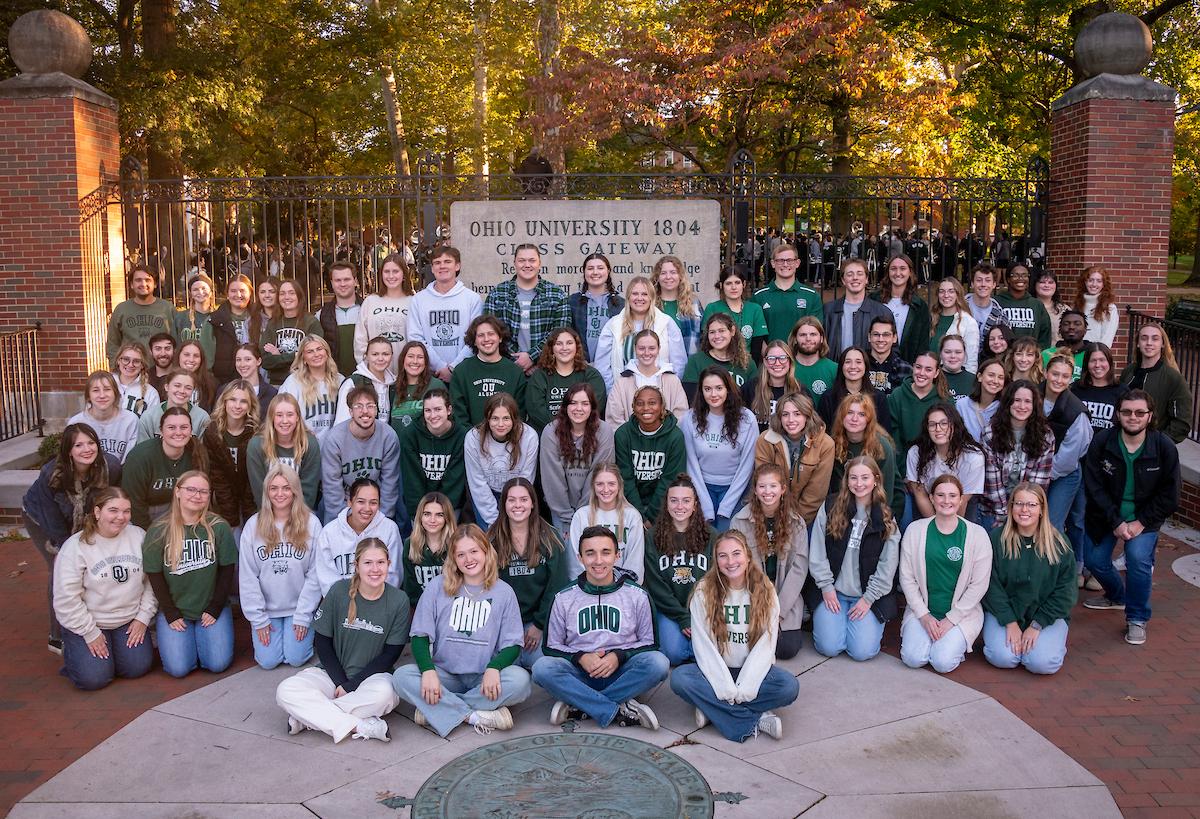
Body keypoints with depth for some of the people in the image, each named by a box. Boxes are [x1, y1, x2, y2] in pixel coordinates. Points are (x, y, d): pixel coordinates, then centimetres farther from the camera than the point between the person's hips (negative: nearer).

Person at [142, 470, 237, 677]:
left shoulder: (219, 527, -7)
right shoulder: (159, 530, -7)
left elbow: (227, 569, -2)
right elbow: (155, 575, -4)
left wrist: (214, 609, -6)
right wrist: (171, 615, -8)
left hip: (212, 608, 0)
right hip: (174, 610, 0)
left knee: (218, 663, -12)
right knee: (178, 668, -13)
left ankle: (201, 635, 19)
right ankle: (185, 638, 19)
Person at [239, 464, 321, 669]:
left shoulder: (311, 523, -11)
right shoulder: (254, 525, -8)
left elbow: (315, 573, -7)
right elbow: (247, 577, -5)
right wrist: (258, 619, -6)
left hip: (299, 607, -1)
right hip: (266, 608, 1)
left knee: (296, 658, -8)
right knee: (268, 660, -5)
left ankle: (306, 628, 23)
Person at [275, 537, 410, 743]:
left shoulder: (398, 601, -7)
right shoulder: (339, 591, -6)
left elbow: (390, 654, -5)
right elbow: (322, 641, 0)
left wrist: (350, 685, -11)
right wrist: (340, 682, -10)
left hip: (373, 676, -1)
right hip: (333, 673, 1)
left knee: (384, 693, -37)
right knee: (286, 691, -25)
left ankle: (310, 715, -21)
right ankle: (359, 727, -28)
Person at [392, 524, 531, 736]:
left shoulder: (503, 592, 2)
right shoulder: (438, 588, 2)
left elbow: (512, 645, -1)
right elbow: (420, 637, -1)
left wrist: (493, 668, -22)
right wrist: (428, 670, -21)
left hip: (483, 678, 0)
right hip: (445, 675, 0)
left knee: (520, 679, -30)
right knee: (401, 677, -26)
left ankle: (439, 710, -19)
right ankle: (476, 716, -24)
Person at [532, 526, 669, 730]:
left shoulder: (637, 595, 6)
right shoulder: (564, 599, 8)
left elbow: (650, 643, 8)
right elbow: (550, 646, 9)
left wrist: (619, 656, -11)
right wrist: (580, 657, -10)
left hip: (621, 674, 0)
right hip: (580, 675, 0)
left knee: (658, 662, -30)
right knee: (542, 667, -29)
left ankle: (579, 705, -21)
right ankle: (619, 710, -27)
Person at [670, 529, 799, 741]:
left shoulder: (765, 592, -4)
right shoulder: (704, 591, -6)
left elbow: (765, 646, -8)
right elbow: (703, 646, -11)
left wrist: (743, 690, -19)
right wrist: (726, 689, -20)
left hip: (752, 670, 0)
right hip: (716, 671, 0)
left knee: (789, 686, -27)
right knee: (679, 678, -29)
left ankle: (714, 708, -18)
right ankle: (756, 720, -24)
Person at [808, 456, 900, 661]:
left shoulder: (886, 517, 0)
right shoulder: (830, 507, 0)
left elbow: (887, 565, -1)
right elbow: (817, 552, 0)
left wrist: (869, 598, -7)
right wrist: (826, 586, -6)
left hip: (869, 595, 0)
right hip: (833, 591, 0)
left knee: (862, 651, -14)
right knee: (829, 647, -14)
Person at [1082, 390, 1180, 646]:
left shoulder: (1165, 447, -16)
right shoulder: (1101, 443, -16)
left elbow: (1169, 495, -10)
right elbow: (1094, 486, -14)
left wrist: (1140, 523, -17)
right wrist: (1115, 522, -20)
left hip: (1144, 517, -2)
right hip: (1106, 515, 2)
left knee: (1138, 558, -23)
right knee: (1095, 560, 5)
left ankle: (1137, 619, -2)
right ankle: (1117, 596, 40)